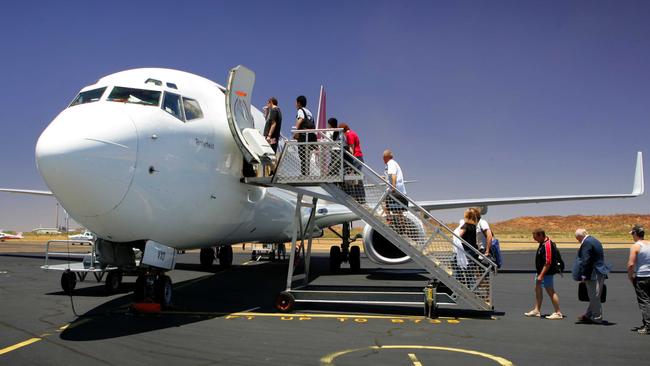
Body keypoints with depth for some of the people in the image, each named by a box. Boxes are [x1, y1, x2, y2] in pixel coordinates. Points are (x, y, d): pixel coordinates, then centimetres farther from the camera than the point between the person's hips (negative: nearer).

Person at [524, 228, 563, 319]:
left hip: (546, 273, -11)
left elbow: (548, 263, -26)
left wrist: (541, 275, -24)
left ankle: (558, 313, 4)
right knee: (538, 289, 15)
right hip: (540, 272, 11)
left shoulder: (547, 245, -24)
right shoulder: (542, 243, 8)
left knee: (550, 291, -4)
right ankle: (537, 310, 25)